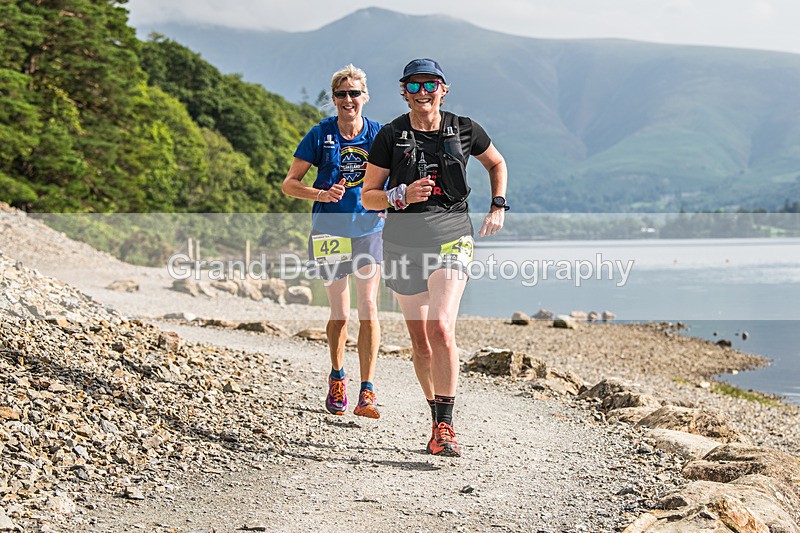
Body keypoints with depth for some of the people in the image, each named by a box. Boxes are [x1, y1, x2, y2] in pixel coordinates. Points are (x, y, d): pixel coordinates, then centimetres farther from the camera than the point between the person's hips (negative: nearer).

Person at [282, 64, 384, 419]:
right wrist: (321, 194, -20)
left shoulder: (378, 135, 0)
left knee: (368, 307, -13)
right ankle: (337, 377, 33)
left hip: (369, 230, 0)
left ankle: (367, 392, -12)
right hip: (330, 232, 0)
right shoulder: (320, 134, -3)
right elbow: (289, 183, -1)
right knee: (339, 313, 8)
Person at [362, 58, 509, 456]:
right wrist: (403, 195, -16)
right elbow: (368, 197, 3)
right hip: (404, 239, 2)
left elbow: (496, 164, 23)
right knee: (419, 338, 6)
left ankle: (445, 427, -15)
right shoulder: (391, 136, 1)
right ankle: (438, 421, 21)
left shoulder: (463, 129, 4)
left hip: (451, 236, -2)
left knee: (441, 327, -19)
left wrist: (498, 208, 11)